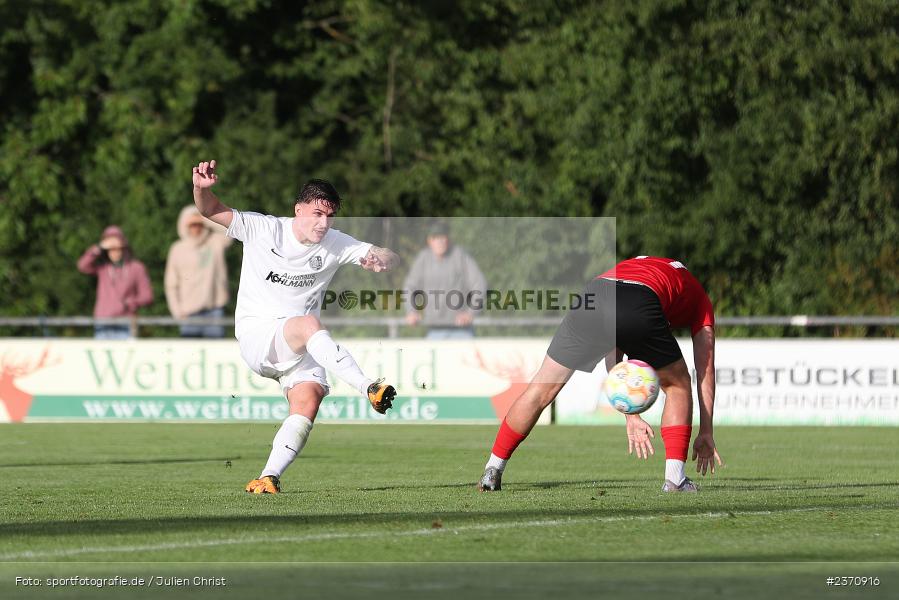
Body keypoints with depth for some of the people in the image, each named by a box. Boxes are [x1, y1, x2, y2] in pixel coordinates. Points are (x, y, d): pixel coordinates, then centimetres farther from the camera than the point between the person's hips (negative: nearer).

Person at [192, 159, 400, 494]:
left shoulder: (335, 245, 4)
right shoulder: (263, 229, -4)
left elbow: (391, 259, 2)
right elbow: (210, 211, -6)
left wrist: (381, 261, -23)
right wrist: (202, 188, -28)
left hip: (298, 348, 4)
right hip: (256, 336, -4)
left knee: (309, 400, -24)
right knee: (309, 324, -35)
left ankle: (269, 477, -21)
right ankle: (368, 388, -45)